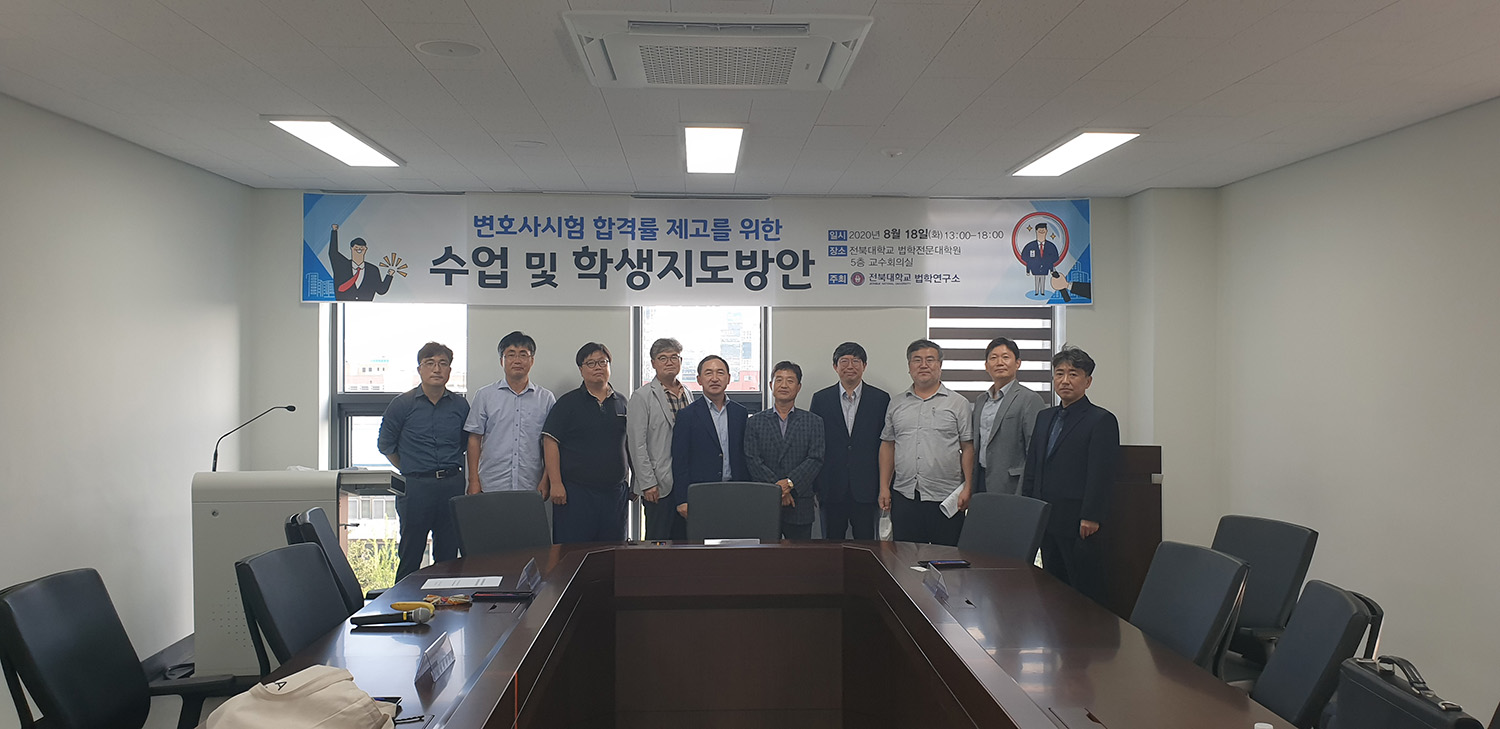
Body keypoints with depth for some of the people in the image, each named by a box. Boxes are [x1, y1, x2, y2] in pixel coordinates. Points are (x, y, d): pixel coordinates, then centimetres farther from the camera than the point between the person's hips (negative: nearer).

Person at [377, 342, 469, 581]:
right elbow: (385, 444, 8)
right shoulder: (402, 404, -1)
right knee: (410, 555, 3)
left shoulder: (460, 405, 5)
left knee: (448, 556, 8)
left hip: (452, 485, 3)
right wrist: (410, 471, 5)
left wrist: (450, 470, 10)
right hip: (415, 487, -2)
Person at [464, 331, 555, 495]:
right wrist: (474, 481, -1)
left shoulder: (546, 398, 7)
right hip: (491, 487, 0)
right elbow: (475, 439, 5)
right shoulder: (484, 396, 6)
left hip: (530, 488, 0)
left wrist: (545, 480, -1)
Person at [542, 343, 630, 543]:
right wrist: (555, 483, -12)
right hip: (575, 492, -4)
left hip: (615, 492, 4)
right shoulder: (568, 403, 1)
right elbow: (550, 442, -4)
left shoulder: (622, 403, 13)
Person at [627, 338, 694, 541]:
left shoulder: (688, 394, 13)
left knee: (684, 540, 10)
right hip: (660, 485, -5)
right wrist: (648, 484, -13)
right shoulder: (642, 396, -5)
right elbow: (637, 443, -9)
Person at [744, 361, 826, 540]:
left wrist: (790, 482, -16)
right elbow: (752, 460, -1)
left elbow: (816, 459, -2)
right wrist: (776, 487, -13)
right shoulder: (755, 422, 8)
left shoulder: (813, 422, 8)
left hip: (800, 506, 0)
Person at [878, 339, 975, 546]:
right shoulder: (896, 404, 13)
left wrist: (967, 488, -8)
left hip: (946, 497, -2)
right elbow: (888, 446, 14)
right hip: (904, 496, 3)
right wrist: (884, 487, 7)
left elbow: (968, 448, 0)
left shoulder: (958, 403, 4)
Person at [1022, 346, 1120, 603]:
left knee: (1086, 592, -2)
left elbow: (1102, 474, -12)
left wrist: (1091, 518, -17)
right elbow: (1031, 468, 18)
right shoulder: (1044, 417, 17)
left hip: (1079, 524, -7)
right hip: (1046, 522, 7)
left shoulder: (1102, 420, -5)